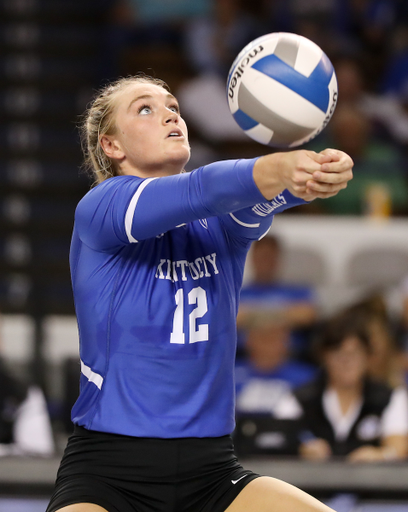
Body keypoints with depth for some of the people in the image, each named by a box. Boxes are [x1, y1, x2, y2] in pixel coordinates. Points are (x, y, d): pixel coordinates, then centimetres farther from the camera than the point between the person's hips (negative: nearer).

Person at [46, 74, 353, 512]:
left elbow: (257, 197, -16)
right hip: (107, 471, -4)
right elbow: (200, 191, -24)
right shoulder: (98, 209, -6)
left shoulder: (223, 218, 8)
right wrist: (281, 168, -43)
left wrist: (317, 171, -40)